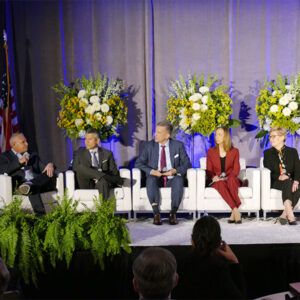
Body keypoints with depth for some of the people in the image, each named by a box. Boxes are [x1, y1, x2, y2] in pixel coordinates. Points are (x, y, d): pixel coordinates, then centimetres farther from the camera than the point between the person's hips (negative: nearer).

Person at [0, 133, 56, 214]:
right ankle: (40, 214, -52)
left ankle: (30, 184, -50)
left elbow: (43, 168, 19)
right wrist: (19, 162, -12)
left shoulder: (33, 155, 32)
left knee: (51, 174, -28)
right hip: (20, 185, -4)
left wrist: (50, 165, -6)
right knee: (33, 189, -39)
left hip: (39, 183, 4)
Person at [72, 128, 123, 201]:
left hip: (103, 182, 0)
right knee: (81, 169, -30)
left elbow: (114, 172, 13)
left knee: (102, 182, -38)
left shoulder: (107, 153, 18)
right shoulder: (78, 153, 16)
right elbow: (75, 168, -2)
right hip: (87, 184, 0)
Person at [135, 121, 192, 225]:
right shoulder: (149, 145, 5)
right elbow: (138, 163, 2)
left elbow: (187, 164, 3)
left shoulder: (178, 145, 4)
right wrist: (151, 171, -17)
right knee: (151, 180, -34)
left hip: (172, 180, 0)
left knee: (179, 179, -34)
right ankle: (156, 214, -31)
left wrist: (175, 170, -17)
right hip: (156, 179, 0)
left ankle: (173, 214, -28)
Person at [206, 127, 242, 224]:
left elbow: (236, 169, 3)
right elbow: (209, 170, 9)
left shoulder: (234, 151, 12)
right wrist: (213, 177, -15)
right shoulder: (210, 152, 14)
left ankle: (233, 213, -42)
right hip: (216, 182, 1)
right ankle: (236, 211, -43)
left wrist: (227, 177, -18)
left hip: (231, 180, 0)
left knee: (231, 180, -38)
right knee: (221, 184, -37)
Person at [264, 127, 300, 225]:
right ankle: (290, 215, -50)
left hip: (291, 182, 2)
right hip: (275, 182, -1)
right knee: (287, 183, -35)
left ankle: (284, 215, -34)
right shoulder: (267, 153, 13)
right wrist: (279, 177, -21)